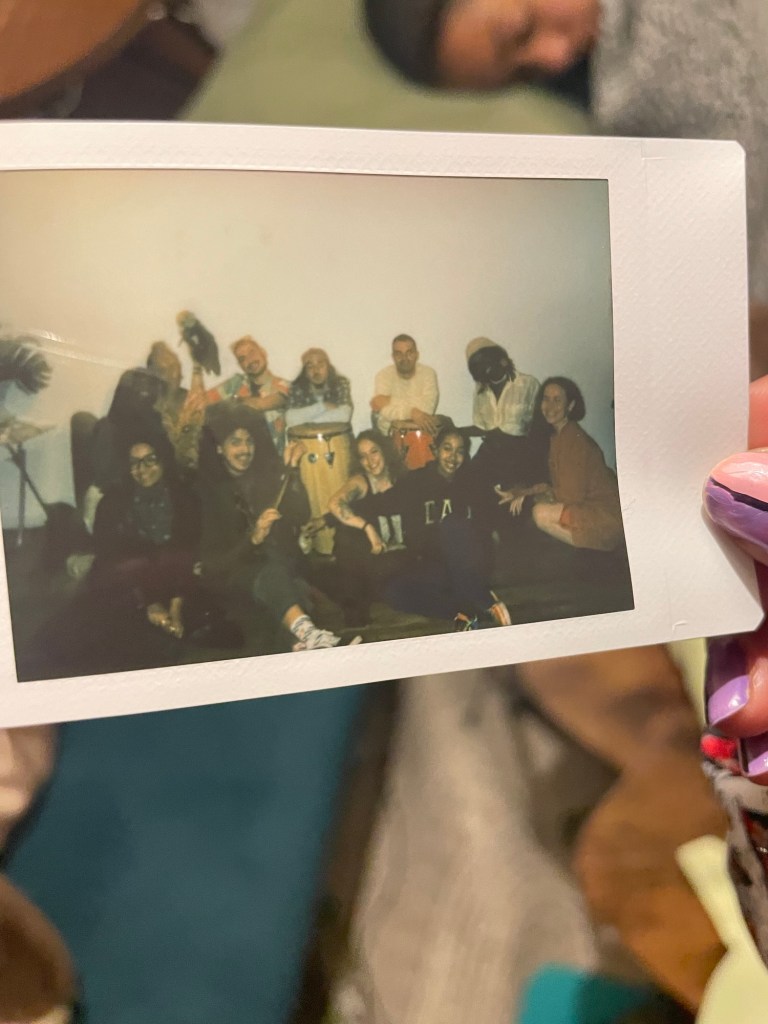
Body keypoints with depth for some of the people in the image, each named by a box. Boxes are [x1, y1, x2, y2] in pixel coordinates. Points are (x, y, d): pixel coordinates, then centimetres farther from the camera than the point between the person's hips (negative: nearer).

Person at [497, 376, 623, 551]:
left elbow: (570, 495, -19)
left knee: (542, 513, -22)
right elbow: (561, 486, 9)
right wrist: (526, 492, -6)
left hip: (606, 515, -10)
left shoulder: (574, 439, -20)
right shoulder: (558, 435, 7)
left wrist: (526, 491, -11)